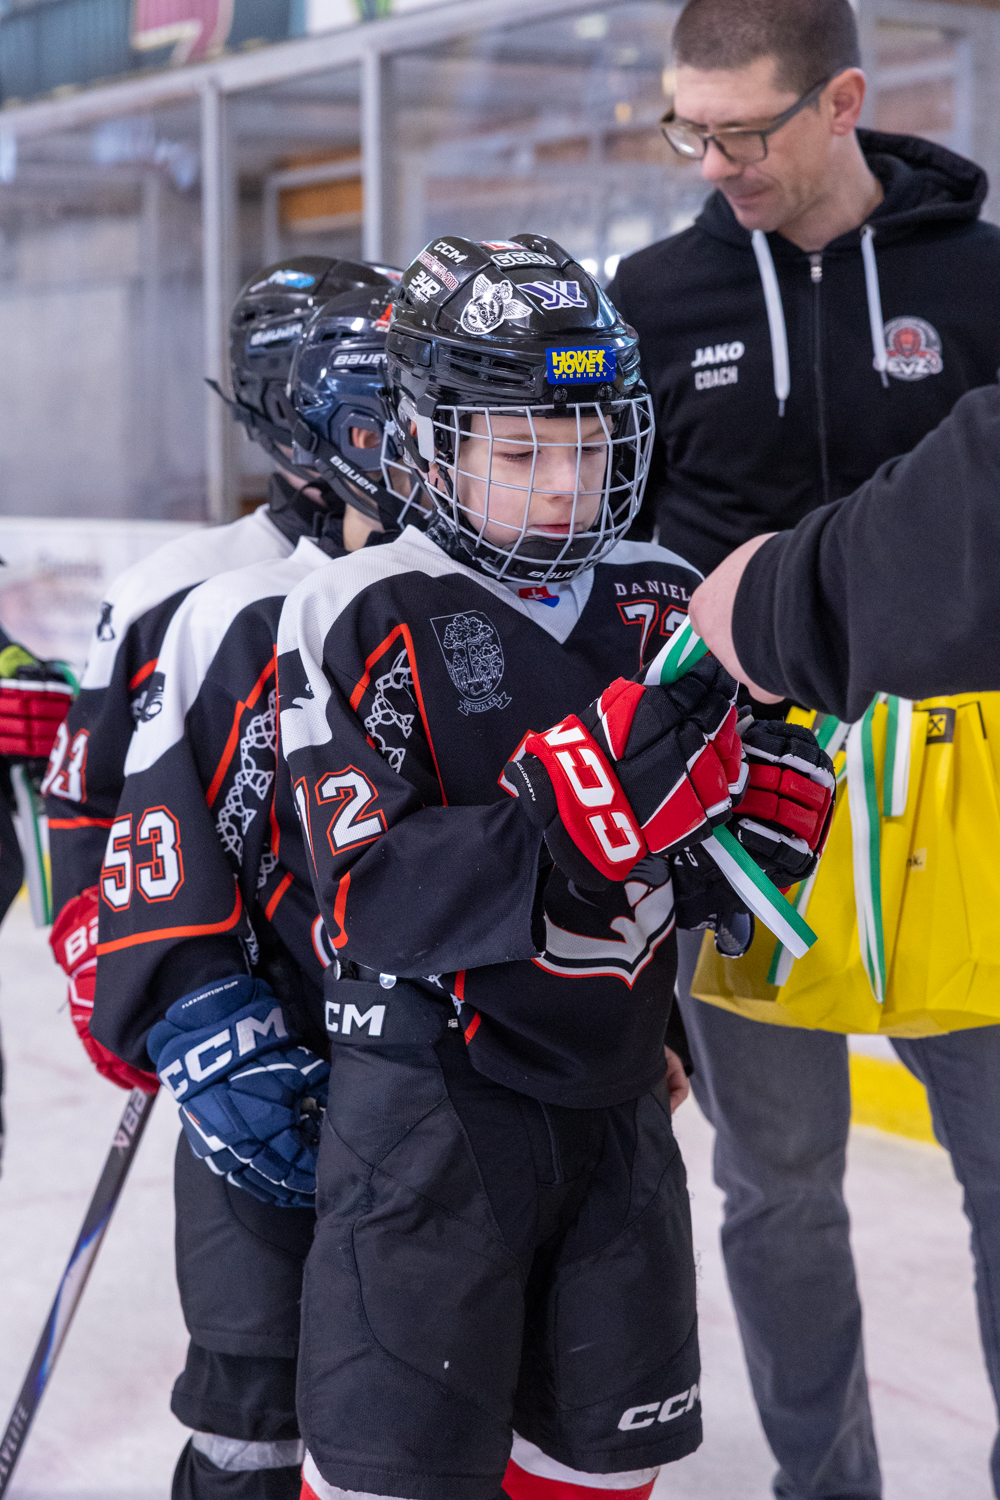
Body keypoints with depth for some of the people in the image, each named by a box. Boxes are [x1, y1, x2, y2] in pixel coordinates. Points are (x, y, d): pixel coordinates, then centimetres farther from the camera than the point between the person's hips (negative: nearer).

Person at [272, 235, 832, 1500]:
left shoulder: (666, 604, 5)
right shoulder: (360, 619, -11)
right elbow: (372, 899, -21)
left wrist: (778, 797, -13)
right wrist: (575, 805, -32)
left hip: (616, 1098, 5)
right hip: (432, 1099, -5)